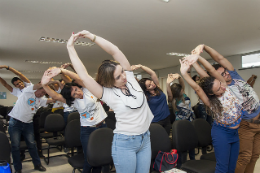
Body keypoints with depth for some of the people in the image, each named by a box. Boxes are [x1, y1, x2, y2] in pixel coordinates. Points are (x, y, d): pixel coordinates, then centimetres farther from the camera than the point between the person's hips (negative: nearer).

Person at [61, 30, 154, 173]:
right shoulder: (107, 94, -11)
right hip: (124, 143, -4)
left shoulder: (130, 78, -2)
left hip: (145, 139, 5)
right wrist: (70, 47, -10)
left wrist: (91, 36, -9)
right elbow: (84, 76, -18)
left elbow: (114, 50, -9)